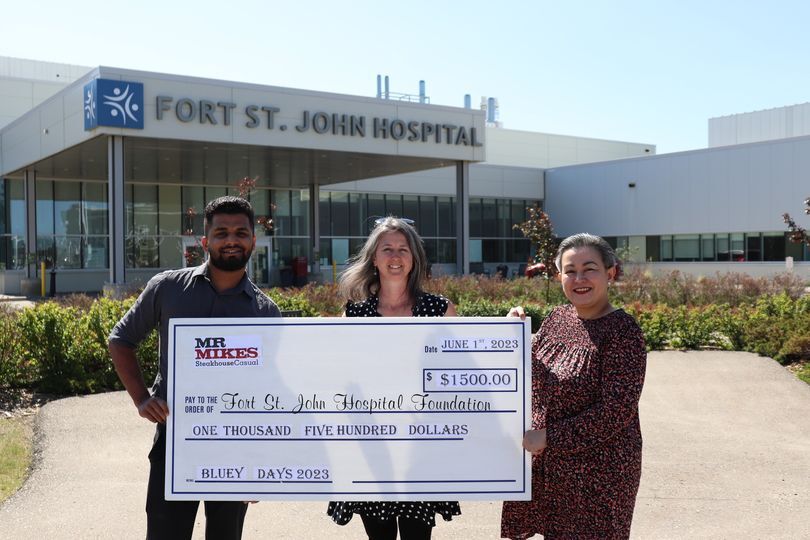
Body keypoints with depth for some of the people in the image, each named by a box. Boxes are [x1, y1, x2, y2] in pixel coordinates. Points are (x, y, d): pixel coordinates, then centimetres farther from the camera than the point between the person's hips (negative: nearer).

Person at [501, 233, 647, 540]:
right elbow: (529, 378, 15)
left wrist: (549, 437, -20)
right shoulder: (557, 318, 5)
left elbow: (617, 411, -20)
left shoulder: (622, 331, -15)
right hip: (547, 466, 6)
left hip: (598, 472, -6)